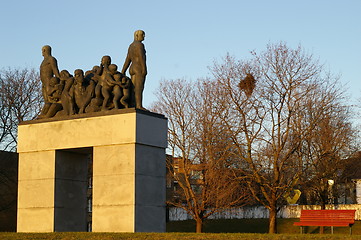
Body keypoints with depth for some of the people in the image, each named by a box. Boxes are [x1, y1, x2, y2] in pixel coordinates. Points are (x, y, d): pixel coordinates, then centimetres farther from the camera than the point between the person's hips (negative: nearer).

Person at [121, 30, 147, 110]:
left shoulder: (131, 46, 21)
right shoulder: (139, 44, -7)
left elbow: (127, 60, 19)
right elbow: (141, 56, -19)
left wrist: (123, 71, 16)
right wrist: (144, 68, -25)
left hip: (132, 69, 9)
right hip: (139, 68, -9)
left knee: (134, 89, 2)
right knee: (139, 88, -16)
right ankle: (139, 106, -24)